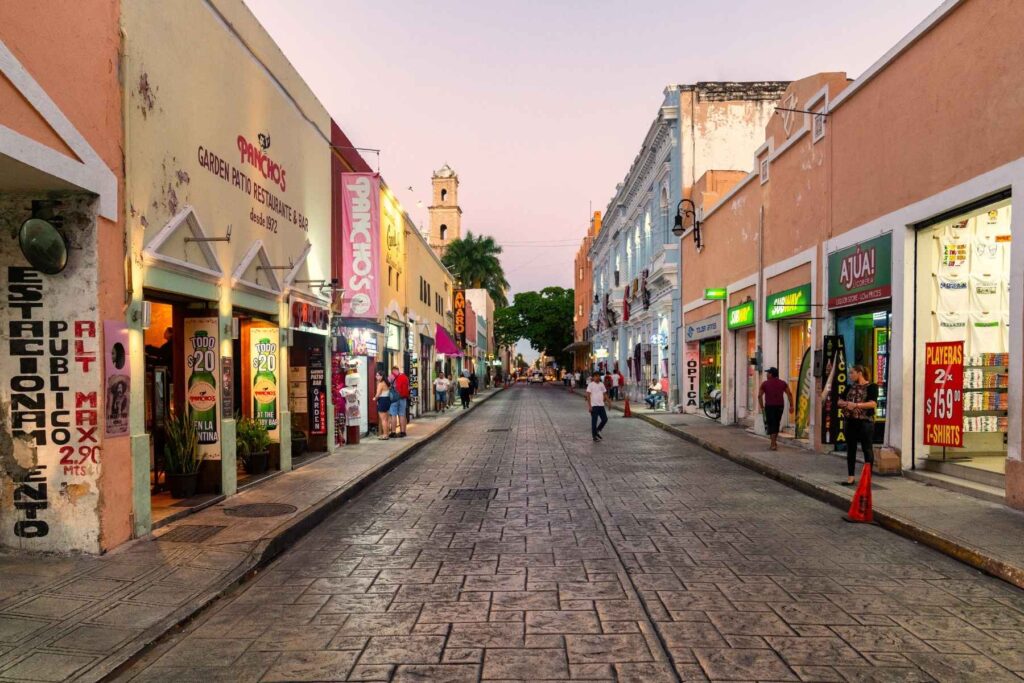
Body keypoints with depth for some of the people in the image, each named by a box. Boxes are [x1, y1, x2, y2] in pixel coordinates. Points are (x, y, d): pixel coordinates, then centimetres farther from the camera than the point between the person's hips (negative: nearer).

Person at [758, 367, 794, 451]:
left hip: (769, 406, -4)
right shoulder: (782, 383, 7)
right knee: (776, 424, 18)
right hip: (780, 406, 4)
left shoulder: (765, 383, -1)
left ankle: (773, 445, -6)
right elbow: (789, 394, 1)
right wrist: (791, 406, 1)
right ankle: (774, 442, 26)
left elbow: (759, 396, -3)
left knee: (771, 425, 0)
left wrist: (762, 407, 5)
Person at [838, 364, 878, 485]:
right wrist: (846, 404, -9)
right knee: (851, 449, 8)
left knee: (867, 449, 1)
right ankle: (851, 476, 15)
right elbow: (840, 401, 14)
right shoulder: (850, 387, 13)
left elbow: (873, 403, -16)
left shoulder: (871, 386, -5)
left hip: (865, 422, -6)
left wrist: (856, 405, -23)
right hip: (851, 421, 6)